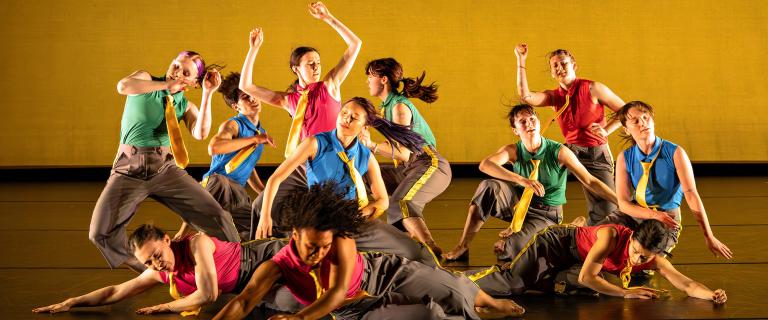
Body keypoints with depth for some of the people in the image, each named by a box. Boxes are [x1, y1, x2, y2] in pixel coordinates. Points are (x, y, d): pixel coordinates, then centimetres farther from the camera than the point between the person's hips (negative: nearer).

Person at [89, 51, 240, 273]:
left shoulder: (185, 106, 9)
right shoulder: (144, 79, 4)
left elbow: (200, 134, -12)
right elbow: (122, 86, -21)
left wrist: (208, 93, -12)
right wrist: (166, 84, -17)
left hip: (165, 168, 2)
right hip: (129, 169, -2)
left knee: (216, 216, -10)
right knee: (101, 233, -15)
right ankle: (149, 273, 8)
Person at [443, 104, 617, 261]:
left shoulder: (559, 152, -18)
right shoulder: (513, 151, -12)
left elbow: (590, 181, -18)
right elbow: (485, 164, -31)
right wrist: (522, 180, -45)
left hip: (547, 214, -3)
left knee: (512, 250, -31)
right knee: (489, 187, -28)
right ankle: (463, 246, -18)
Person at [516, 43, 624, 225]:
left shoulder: (592, 88, -7)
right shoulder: (554, 96, 4)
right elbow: (525, 97, -15)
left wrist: (606, 130, -17)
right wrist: (521, 61, -16)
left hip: (596, 155, -3)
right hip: (570, 151, 3)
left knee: (607, 213, -8)